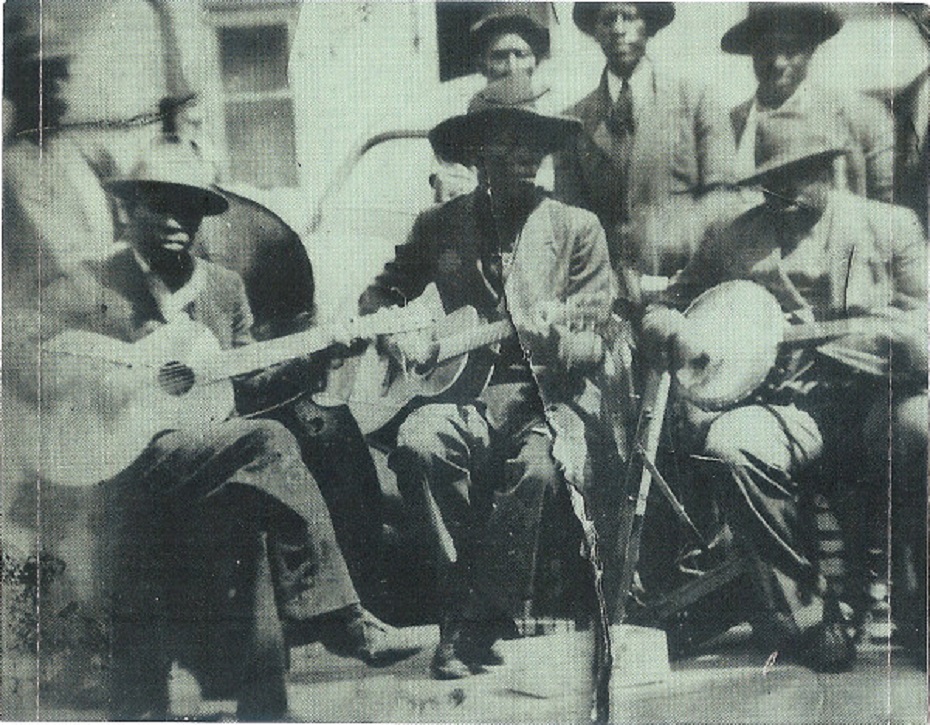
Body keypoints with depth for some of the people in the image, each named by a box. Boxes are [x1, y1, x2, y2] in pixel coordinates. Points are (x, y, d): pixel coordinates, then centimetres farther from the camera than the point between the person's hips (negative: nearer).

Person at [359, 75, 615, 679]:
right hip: (463, 394, 2)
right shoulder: (440, 226, 15)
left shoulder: (576, 228, 9)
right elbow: (378, 294, 26)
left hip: (545, 398, -2)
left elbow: (595, 345, 4)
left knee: (535, 468, -34)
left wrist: (552, 339, -20)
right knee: (418, 443, -31)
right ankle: (465, 601, -14)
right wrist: (398, 333, 2)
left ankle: (473, 630, -17)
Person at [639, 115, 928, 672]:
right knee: (727, 444, -31)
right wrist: (677, 333, -3)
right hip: (790, 407, 1)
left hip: (878, 398, 0)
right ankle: (808, 619, -15)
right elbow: (663, 308, 20)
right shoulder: (734, 242, 18)